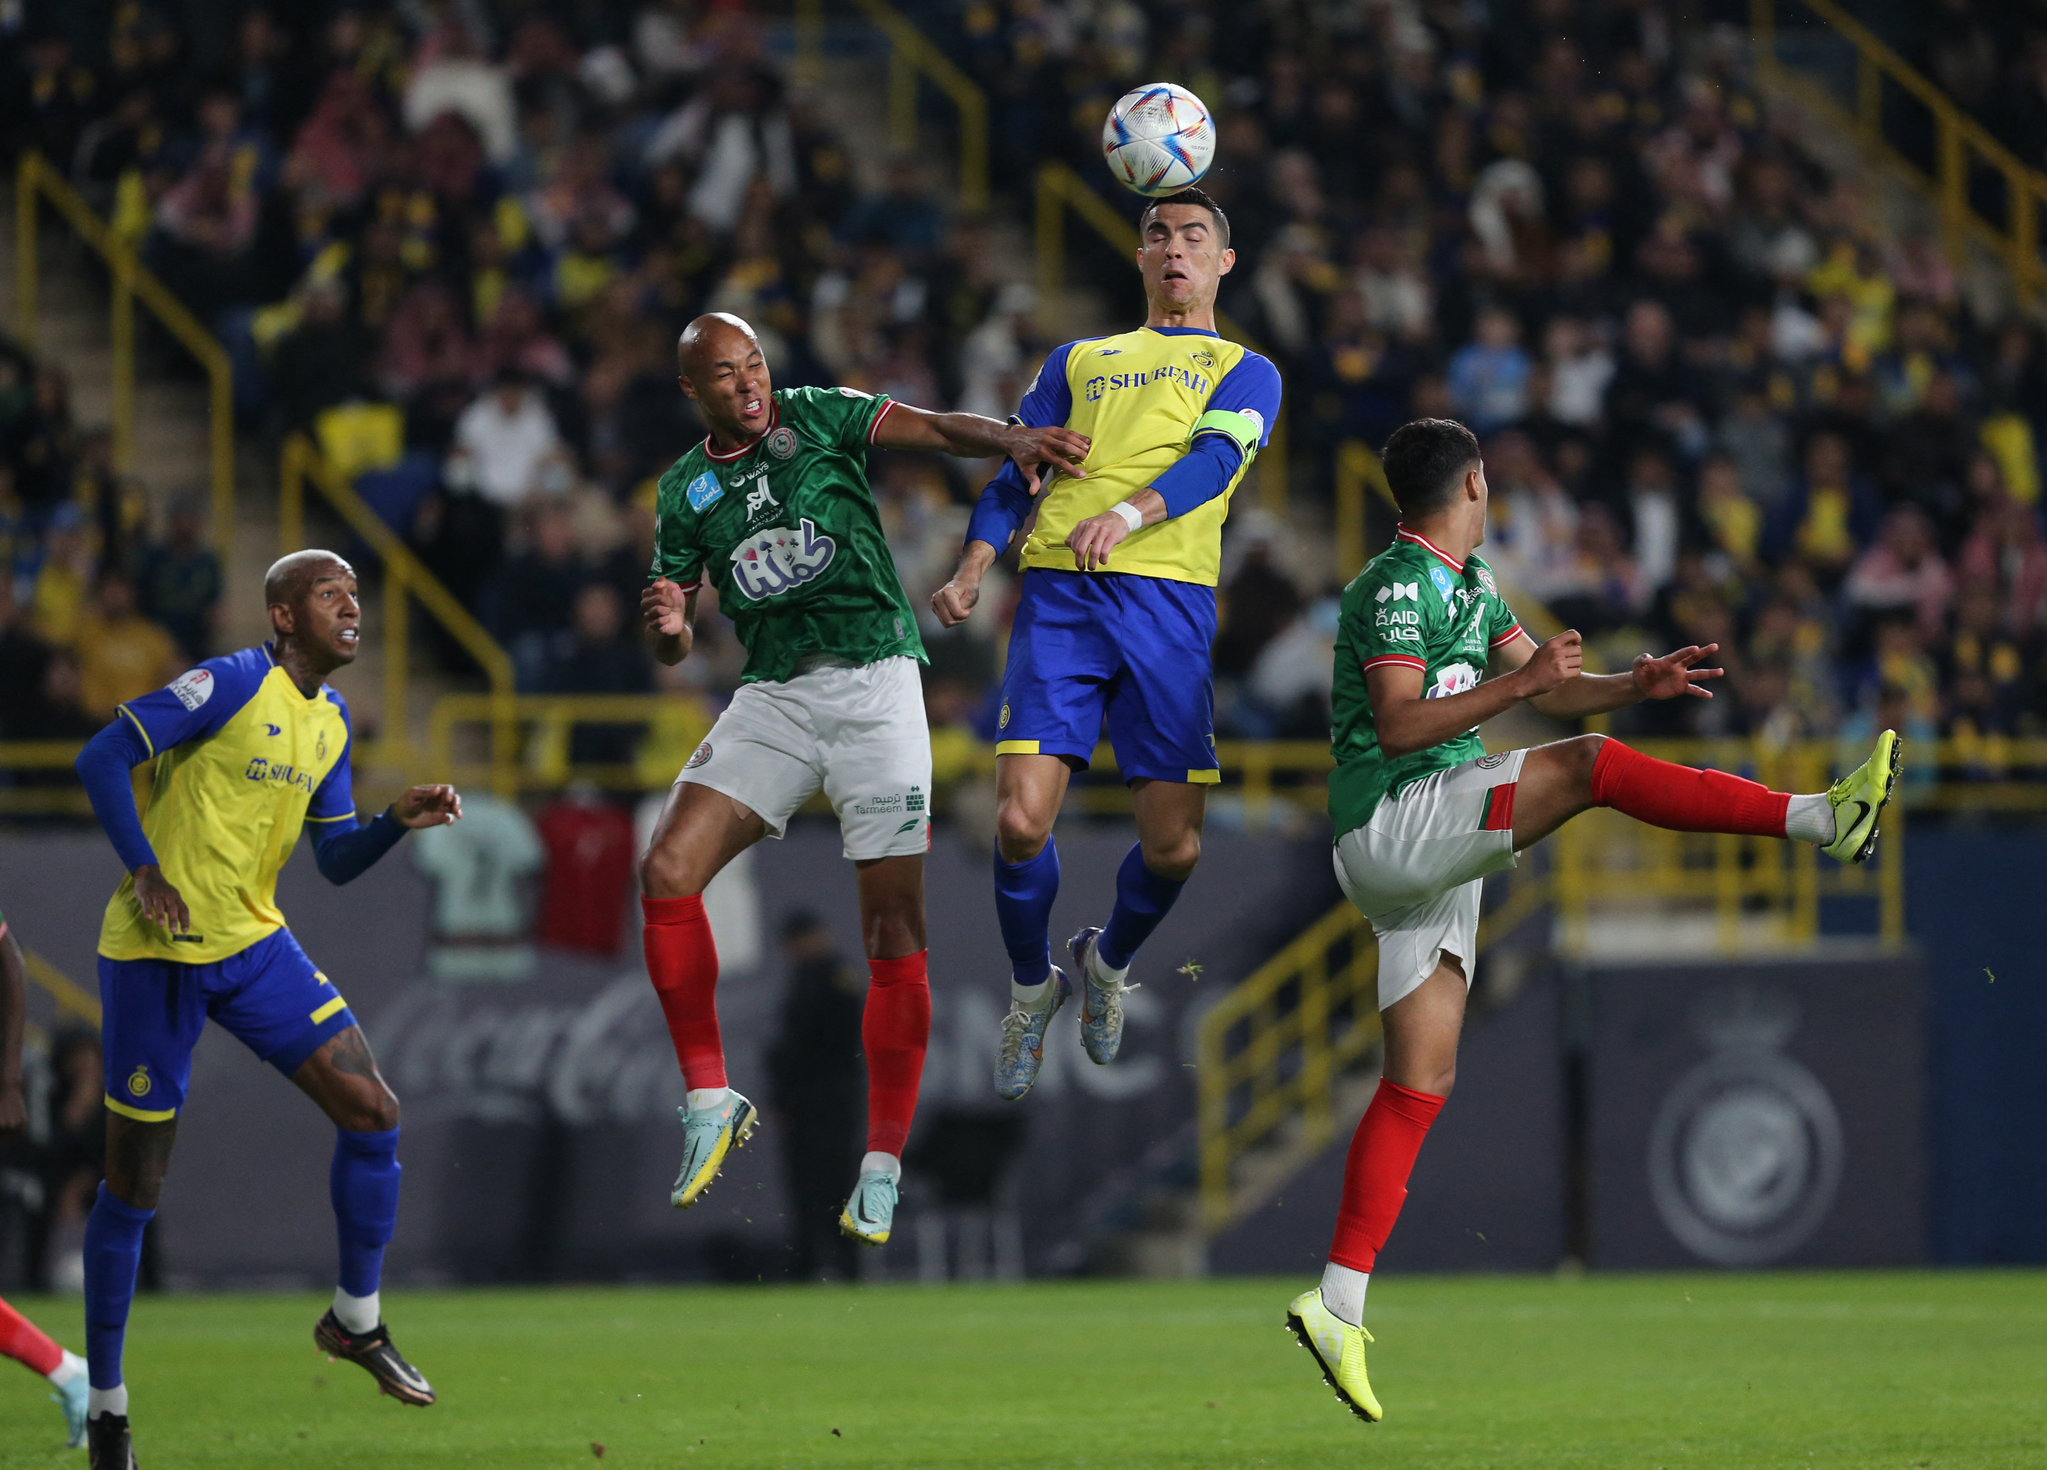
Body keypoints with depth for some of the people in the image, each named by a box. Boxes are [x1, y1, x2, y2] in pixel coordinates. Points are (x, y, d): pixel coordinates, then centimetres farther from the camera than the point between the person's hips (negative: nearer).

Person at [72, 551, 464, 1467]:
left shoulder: (330, 720, 10)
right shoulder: (233, 684, -14)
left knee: (371, 1110, -4)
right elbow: (103, 758, -17)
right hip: (157, 949, -7)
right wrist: (145, 872, -24)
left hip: (253, 945, 7)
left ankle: (356, 1321, 14)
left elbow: (335, 859, 15)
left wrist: (400, 822, -3)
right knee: (134, 1184, 0)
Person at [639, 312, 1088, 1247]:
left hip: (875, 686, -3)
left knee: (894, 926, -7)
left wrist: (1012, 441, -28)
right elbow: (676, 647, 14)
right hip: (772, 697, 3)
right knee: (666, 871, -13)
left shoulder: (817, 417, 2)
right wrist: (670, 626, -10)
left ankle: (882, 1169, -1)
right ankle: (709, 1101, 1)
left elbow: (936, 430, -8)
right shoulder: (683, 491, 11)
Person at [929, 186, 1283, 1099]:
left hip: (1170, 602, -1)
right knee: (1021, 819, -14)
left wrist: (1128, 513, -25)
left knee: (1172, 845, -6)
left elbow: (1214, 458, -3)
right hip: (1059, 591, 1)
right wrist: (972, 570, -3)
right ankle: (1031, 988, 12)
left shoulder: (1245, 372, 17)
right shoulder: (1079, 361, 25)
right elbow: (1014, 472, 17)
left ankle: (1109, 962, 26)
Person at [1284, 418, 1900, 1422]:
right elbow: (1397, 726, -20)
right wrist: (1518, 682, -27)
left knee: (1420, 1082, 3)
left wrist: (1637, 684, 4)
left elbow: (1550, 687, 23)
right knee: (1591, 766, -21)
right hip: (1391, 823, -10)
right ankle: (1822, 819, -26)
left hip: (1433, 861, 10)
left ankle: (1338, 1307, 0)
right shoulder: (1397, 586, -10)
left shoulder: (1471, 584, 20)